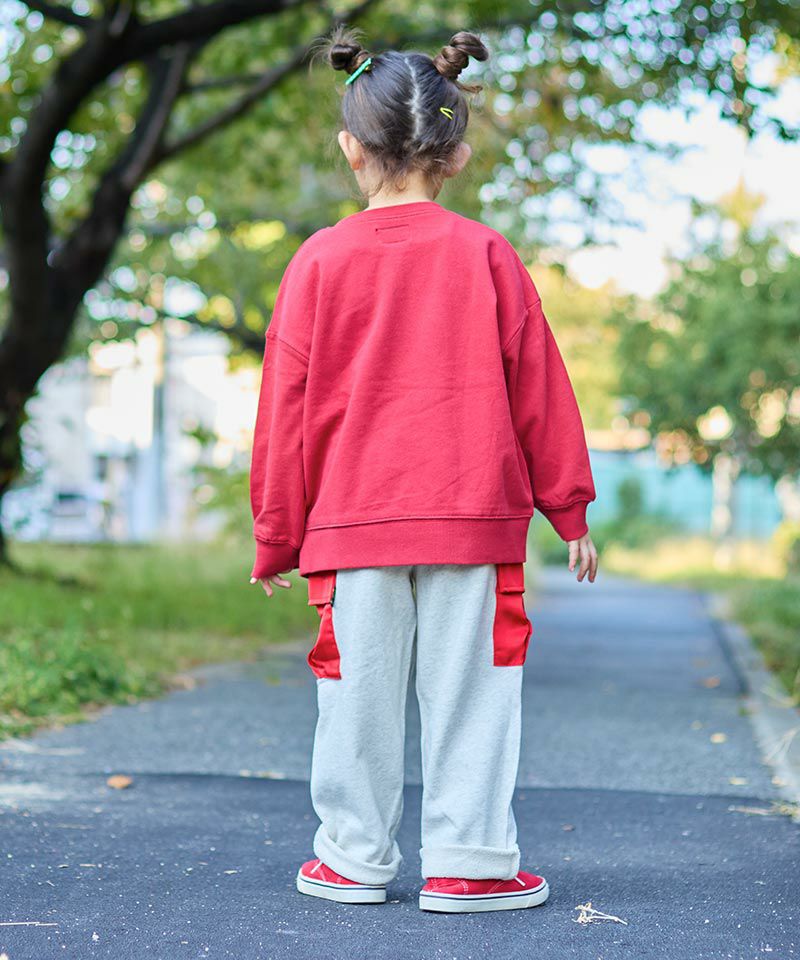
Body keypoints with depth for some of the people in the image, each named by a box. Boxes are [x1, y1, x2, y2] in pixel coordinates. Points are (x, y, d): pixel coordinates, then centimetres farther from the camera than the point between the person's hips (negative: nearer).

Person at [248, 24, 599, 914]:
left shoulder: (319, 260, 0)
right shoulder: (485, 254, 0)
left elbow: (286, 407, 3)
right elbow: (538, 388, 4)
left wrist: (276, 536, 11)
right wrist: (569, 507, 12)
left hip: (351, 519, 1)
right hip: (474, 517, 0)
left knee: (360, 692, 8)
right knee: (469, 689, 5)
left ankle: (354, 858, 17)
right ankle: (468, 862, 8)